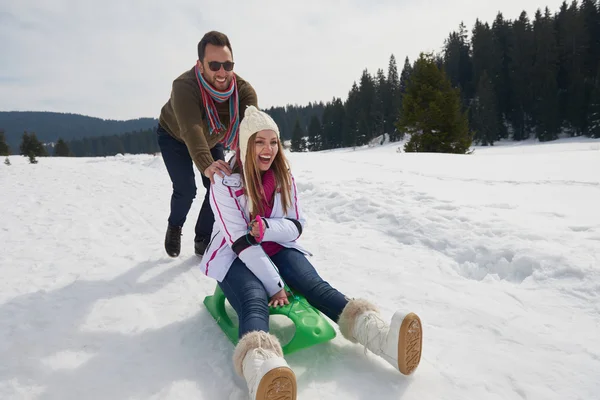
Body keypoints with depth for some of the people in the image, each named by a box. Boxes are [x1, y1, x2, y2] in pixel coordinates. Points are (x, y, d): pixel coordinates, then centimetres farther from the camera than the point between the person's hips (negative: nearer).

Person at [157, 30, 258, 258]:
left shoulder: (243, 89, -31)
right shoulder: (184, 86, -41)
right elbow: (191, 130, -55)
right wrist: (206, 165, -73)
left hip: (212, 140, 3)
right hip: (174, 137, -3)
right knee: (186, 189, -14)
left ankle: (203, 240, 15)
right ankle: (174, 228, 21)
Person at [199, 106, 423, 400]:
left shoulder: (284, 175, 1)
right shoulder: (224, 181, -14)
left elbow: (297, 225, 0)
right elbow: (240, 242, -19)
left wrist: (267, 228, -23)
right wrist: (275, 284, -24)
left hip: (277, 249, 4)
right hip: (237, 257, -3)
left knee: (315, 286, -24)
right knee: (255, 303, -35)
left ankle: (383, 338, -45)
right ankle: (263, 370, -65)